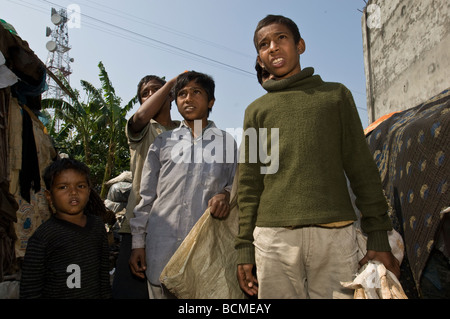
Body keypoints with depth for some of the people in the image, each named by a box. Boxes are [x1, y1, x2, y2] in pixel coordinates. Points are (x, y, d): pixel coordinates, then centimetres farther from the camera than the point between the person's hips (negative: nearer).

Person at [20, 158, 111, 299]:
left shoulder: (98, 225, -1)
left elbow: (104, 269, 7)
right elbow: (30, 289, -12)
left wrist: (105, 295, 7)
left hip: (95, 294, 4)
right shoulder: (42, 238, -17)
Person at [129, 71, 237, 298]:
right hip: (162, 245, 1)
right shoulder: (163, 142, 13)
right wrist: (138, 242, 7)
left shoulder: (226, 141, 11)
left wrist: (226, 194, -10)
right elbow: (146, 196, 12)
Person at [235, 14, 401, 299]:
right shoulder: (256, 110, 14)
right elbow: (249, 183, 10)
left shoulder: (336, 95, 13)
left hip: (336, 233, 0)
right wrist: (245, 245, 5)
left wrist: (378, 235, 3)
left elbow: (362, 168, 9)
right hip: (273, 235, 1)